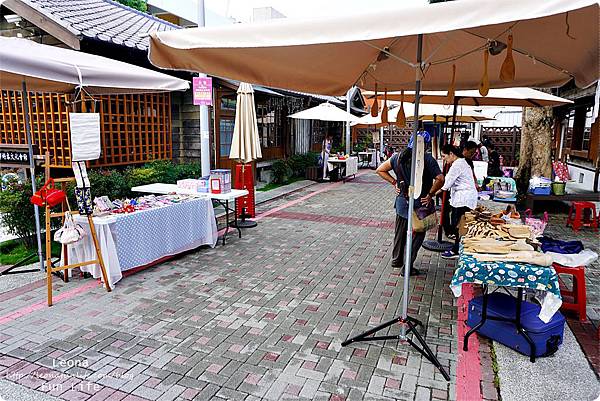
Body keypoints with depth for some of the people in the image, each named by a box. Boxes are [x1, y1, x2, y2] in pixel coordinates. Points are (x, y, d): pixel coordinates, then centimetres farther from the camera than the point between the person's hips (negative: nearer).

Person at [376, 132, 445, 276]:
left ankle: (396, 260, 35)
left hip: (402, 201, 5)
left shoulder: (398, 156, -1)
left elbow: (380, 170, 5)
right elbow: (440, 180, -23)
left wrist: (394, 182, 6)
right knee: (416, 234, 9)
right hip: (420, 203, -4)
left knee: (400, 232, 20)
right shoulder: (427, 158, -15)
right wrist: (430, 194, -10)